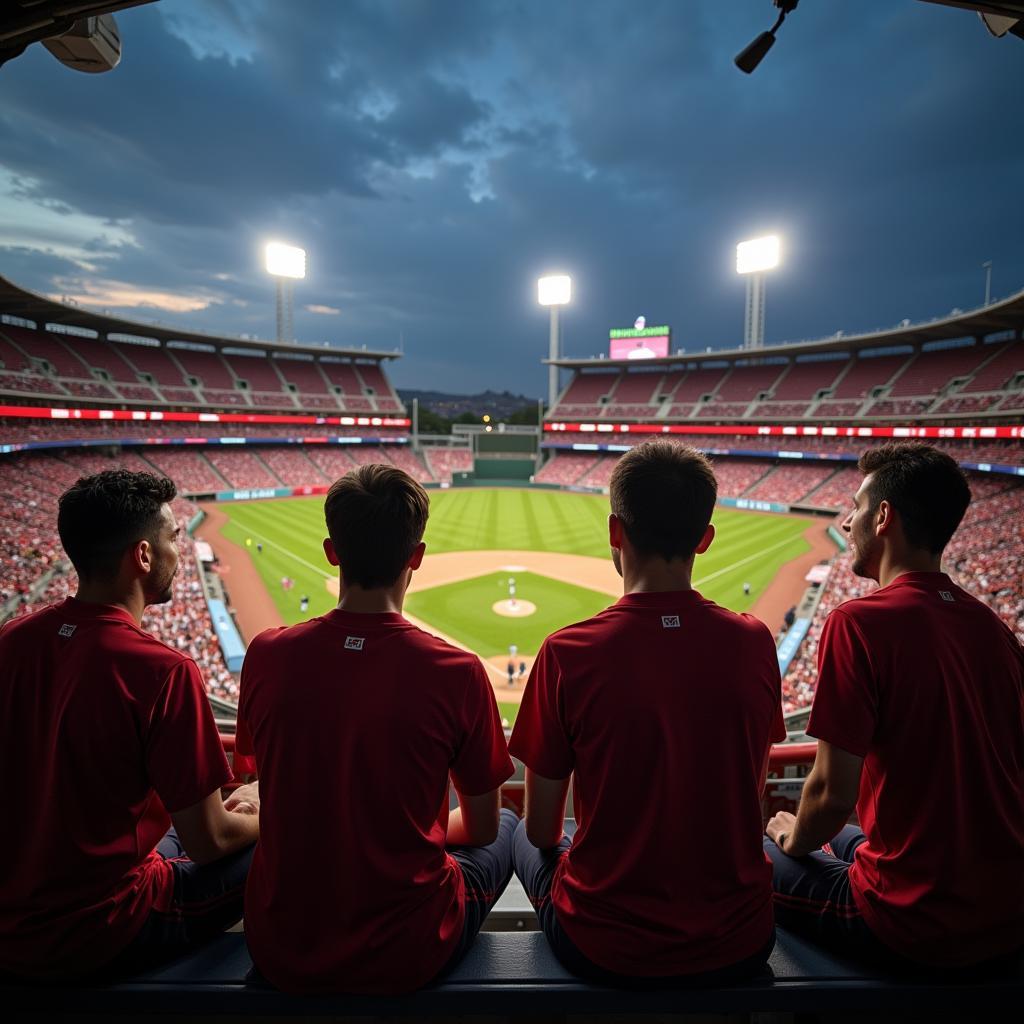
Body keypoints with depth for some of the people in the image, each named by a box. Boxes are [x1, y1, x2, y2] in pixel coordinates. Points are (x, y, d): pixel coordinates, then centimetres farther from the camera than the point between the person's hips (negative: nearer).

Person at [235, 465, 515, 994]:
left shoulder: (266, 655, -14)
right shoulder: (457, 672, -22)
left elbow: (285, 799, 3)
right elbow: (483, 828, -6)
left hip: (279, 951, 3)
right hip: (408, 956, -2)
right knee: (506, 831, 22)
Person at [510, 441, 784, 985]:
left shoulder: (566, 653, -22)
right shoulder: (755, 642, -13)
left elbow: (541, 829, -8)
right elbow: (750, 800, 3)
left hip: (604, 950, -2)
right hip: (740, 944, 3)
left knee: (527, 843, 26)